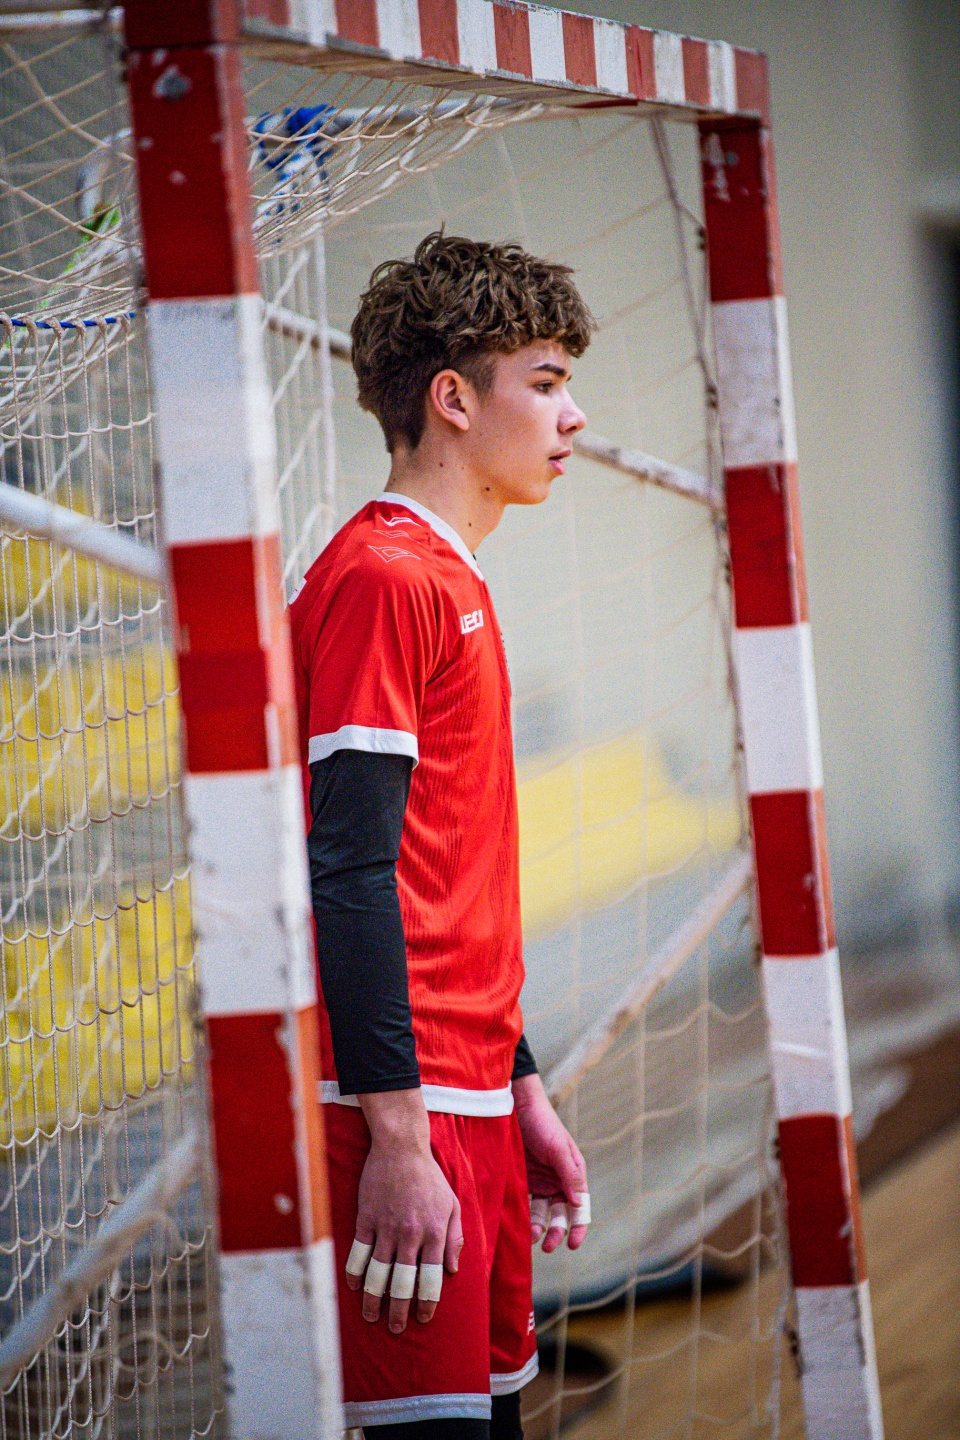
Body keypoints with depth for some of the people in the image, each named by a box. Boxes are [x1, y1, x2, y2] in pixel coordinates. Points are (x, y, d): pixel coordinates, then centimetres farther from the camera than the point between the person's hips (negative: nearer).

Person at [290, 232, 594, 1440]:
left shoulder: (449, 582, 18)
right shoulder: (381, 576, -11)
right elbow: (351, 874, -18)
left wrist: (522, 1090, 23)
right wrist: (398, 1139, -22)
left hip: (470, 1103, 10)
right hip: (406, 1118, -10)